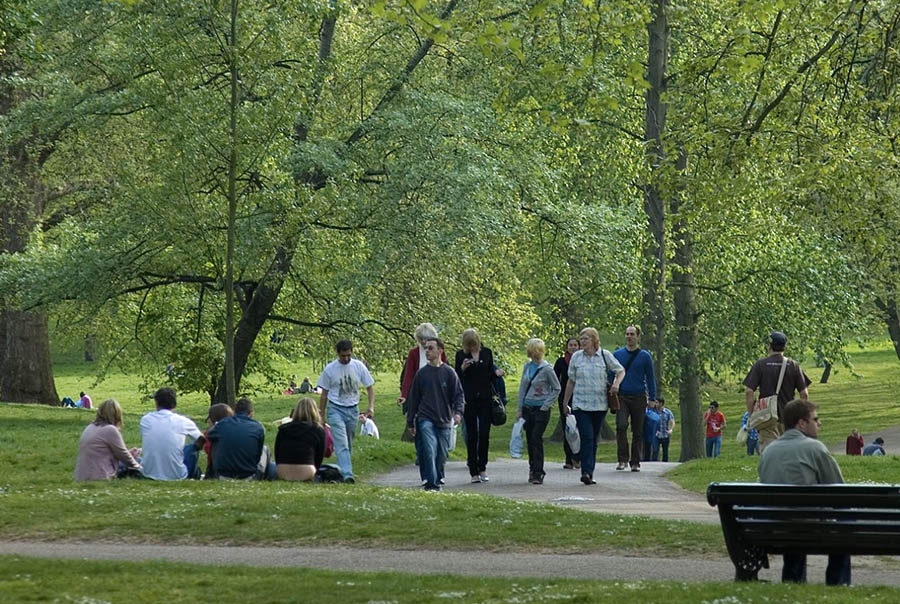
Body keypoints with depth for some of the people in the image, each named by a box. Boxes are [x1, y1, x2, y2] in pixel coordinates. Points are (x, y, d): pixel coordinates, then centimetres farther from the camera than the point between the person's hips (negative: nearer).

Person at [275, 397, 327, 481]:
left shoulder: (283, 429, 11)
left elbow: (277, 454, 13)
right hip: (305, 475, -2)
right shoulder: (319, 431, 4)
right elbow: (319, 458, 8)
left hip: (282, 474, 2)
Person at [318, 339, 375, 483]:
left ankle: (344, 470, 27)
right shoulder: (330, 369, -5)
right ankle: (347, 474, -26)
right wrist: (321, 417, 5)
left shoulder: (359, 366, -2)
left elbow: (370, 387, 6)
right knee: (341, 444, -16)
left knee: (349, 444, 11)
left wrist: (371, 407, -9)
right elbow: (324, 393, 4)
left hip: (353, 409, 3)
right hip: (336, 409, -3)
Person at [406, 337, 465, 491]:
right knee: (429, 451, -16)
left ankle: (438, 479, 26)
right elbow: (413, 398, 11)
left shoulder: (449, 373, 2)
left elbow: (459, 394, 2)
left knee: (441, 455, 7)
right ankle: (431, 484, -16)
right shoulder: (421, 373, 5)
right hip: (425, 419, -1)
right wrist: (410, 422, 10)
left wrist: (458, 412, -16)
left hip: (444, 420, 1)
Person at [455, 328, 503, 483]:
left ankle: (482, 467, 10)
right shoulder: (461, 355, 0)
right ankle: (474, 472, 5)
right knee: (472, 435, 0)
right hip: (469, 399, -1)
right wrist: (463, 368, -17)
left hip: (485, 398, 1)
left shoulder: (486, 352, 6)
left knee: (484, 434, -3)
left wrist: (496, 372, -7)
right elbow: (457, 378, 2)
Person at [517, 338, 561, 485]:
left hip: (541, 409, -6)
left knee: (537, 440, -10)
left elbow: (556, 389, -3)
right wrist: (520, 409, 10)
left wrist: (546, 405, -9)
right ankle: (533, 470, 19)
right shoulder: (527, 366, 8)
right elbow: (522, 387, 13)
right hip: (527, 408, 6)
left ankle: (537, 474, -7)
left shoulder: (547, 369, -10)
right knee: (530, 440, 8)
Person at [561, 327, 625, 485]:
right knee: (586, 437, -15)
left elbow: (620, 371, 11)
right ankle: (586, 471, -22)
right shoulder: (576, 357, 5)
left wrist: (616, 383, -10)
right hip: (580, 404, -1)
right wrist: (565, 403, 16)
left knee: (594, 439, 8)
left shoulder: (605, 355, 2)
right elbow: (571, 381, 13)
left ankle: (589, 473, 16)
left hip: (600, 405, 1)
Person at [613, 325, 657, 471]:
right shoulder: (617, 354, 7)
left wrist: (652, 399, 4)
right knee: (621, 426, -18)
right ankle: (622, 459, -11)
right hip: (621, 397, 0)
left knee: (638, 431, 3)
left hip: (639, 398, 0)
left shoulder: (645, 356, 5)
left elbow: (650, 378, 9)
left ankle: (635, 462, 12)